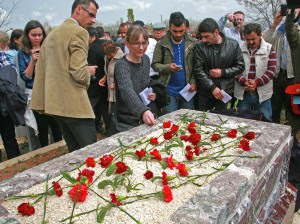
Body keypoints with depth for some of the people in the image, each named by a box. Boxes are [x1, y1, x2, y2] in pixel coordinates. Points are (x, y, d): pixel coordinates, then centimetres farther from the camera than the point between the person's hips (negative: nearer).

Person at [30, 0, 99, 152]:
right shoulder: (79, 32, -11)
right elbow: (79, 73, -18)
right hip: (74, 104, -9)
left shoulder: (52, 33, 18)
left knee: (75, 151, 17)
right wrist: (88, 71, 2)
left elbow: (41, 69, 19)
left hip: (55, 102, 9)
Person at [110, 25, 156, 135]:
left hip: (144, 120, 7)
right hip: (126, 124, -6)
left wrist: (151, 93, -5)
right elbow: (128, 92, -40)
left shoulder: (146, 59, -1)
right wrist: (143, 111, -57)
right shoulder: (121, 65, -22)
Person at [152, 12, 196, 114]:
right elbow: (155, 64, -1)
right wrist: (168, 67, -19)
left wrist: (193, 82, -7)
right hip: (169, 91, -1)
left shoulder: (192, 43, 1)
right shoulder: (162, 44, -3)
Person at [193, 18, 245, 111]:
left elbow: (240, 66, 3)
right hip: (205, 93, 0)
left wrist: (223, 72, -12)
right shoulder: (200, 46, -5)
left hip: (224, 92, 0)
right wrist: (212, 87, -13)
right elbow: (198, 70, -8)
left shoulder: (233, 44, -2)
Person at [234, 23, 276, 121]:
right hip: (242, 93, 1)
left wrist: (256, 83, -18)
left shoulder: (269, 49, 2)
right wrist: (244, 81, -17)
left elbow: (271, 70, -4)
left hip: (263, 94, 0)